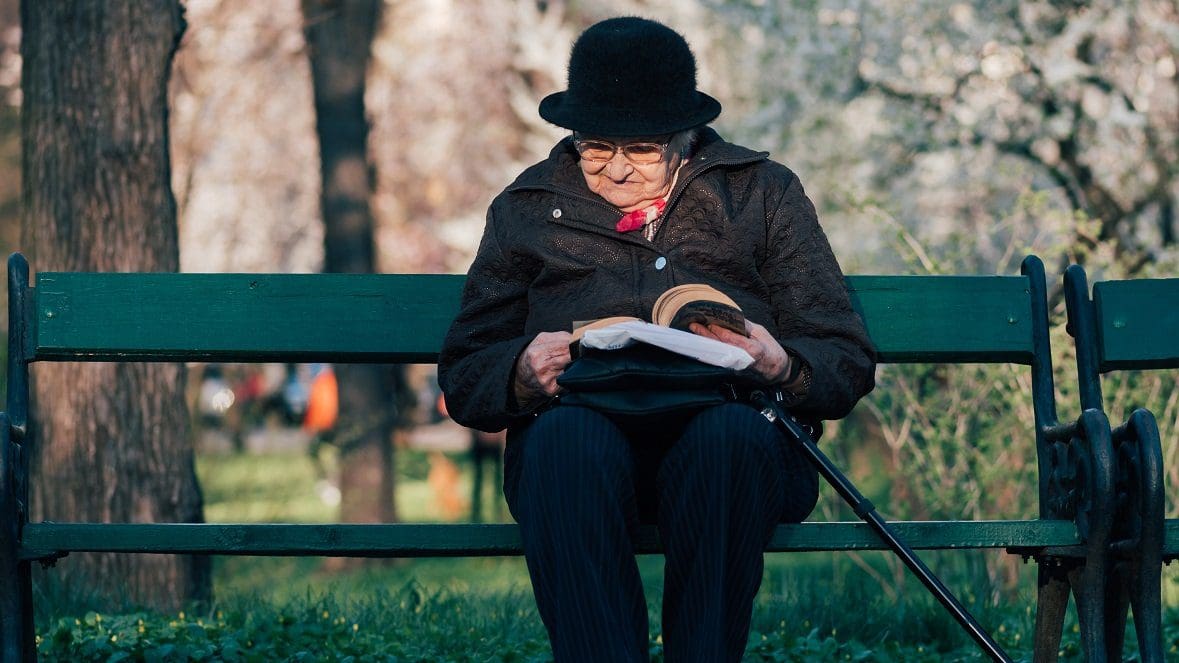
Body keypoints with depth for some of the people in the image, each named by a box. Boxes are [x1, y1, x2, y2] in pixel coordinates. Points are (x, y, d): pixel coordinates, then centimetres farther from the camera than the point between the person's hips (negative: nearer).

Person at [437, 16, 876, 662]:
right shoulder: (527, 208, 22)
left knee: (734, 432, -37)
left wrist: (779, 365, -11)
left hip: (729, 429, 0)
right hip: (585, 422, 0)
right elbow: (462, 375, 16)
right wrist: (523, 372, -8)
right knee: (567, 435, -37)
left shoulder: (763, 192, 20)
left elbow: (849, 361, 13)